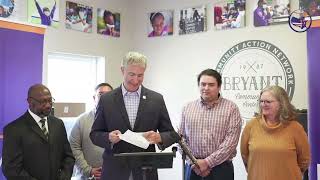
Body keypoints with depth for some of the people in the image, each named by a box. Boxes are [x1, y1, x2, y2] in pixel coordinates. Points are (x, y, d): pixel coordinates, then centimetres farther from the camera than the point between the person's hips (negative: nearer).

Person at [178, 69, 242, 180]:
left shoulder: (231, 108, -3)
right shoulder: (187, 108, 6)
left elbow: (231, 141, -10)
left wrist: (208, 162, -14)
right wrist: (194, 162, -6)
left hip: (221, 168, -2)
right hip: (193, 168, 2)